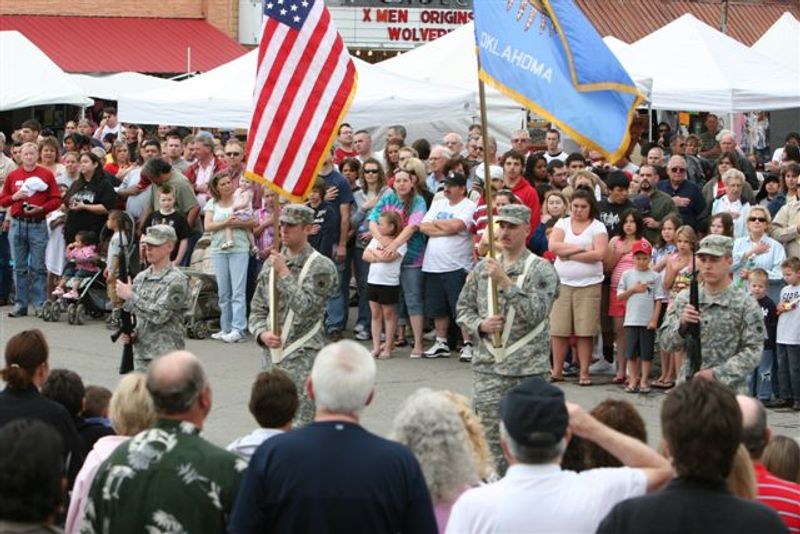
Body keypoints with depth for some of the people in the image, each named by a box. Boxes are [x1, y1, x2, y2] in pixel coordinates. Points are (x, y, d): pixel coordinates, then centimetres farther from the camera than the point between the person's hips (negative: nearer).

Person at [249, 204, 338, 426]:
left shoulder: (321, 267, -7)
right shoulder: (271, 263, 12)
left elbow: (306, 306, -19)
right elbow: (257, 310, 15)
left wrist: (284, 273, -14)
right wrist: (262, 333, -5)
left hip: (303, 358, -6)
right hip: (273, 355, 6)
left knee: (301, 423, -12)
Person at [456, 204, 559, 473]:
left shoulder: (541, 269, -2)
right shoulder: (483, 267, 11)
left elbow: (536, 313, -15)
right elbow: (463, 308, 16)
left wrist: (506, 282, -20)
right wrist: (480, 326, -5)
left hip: (527, 369, -4)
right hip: (487, 365, 4)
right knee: (489, 435, 3)